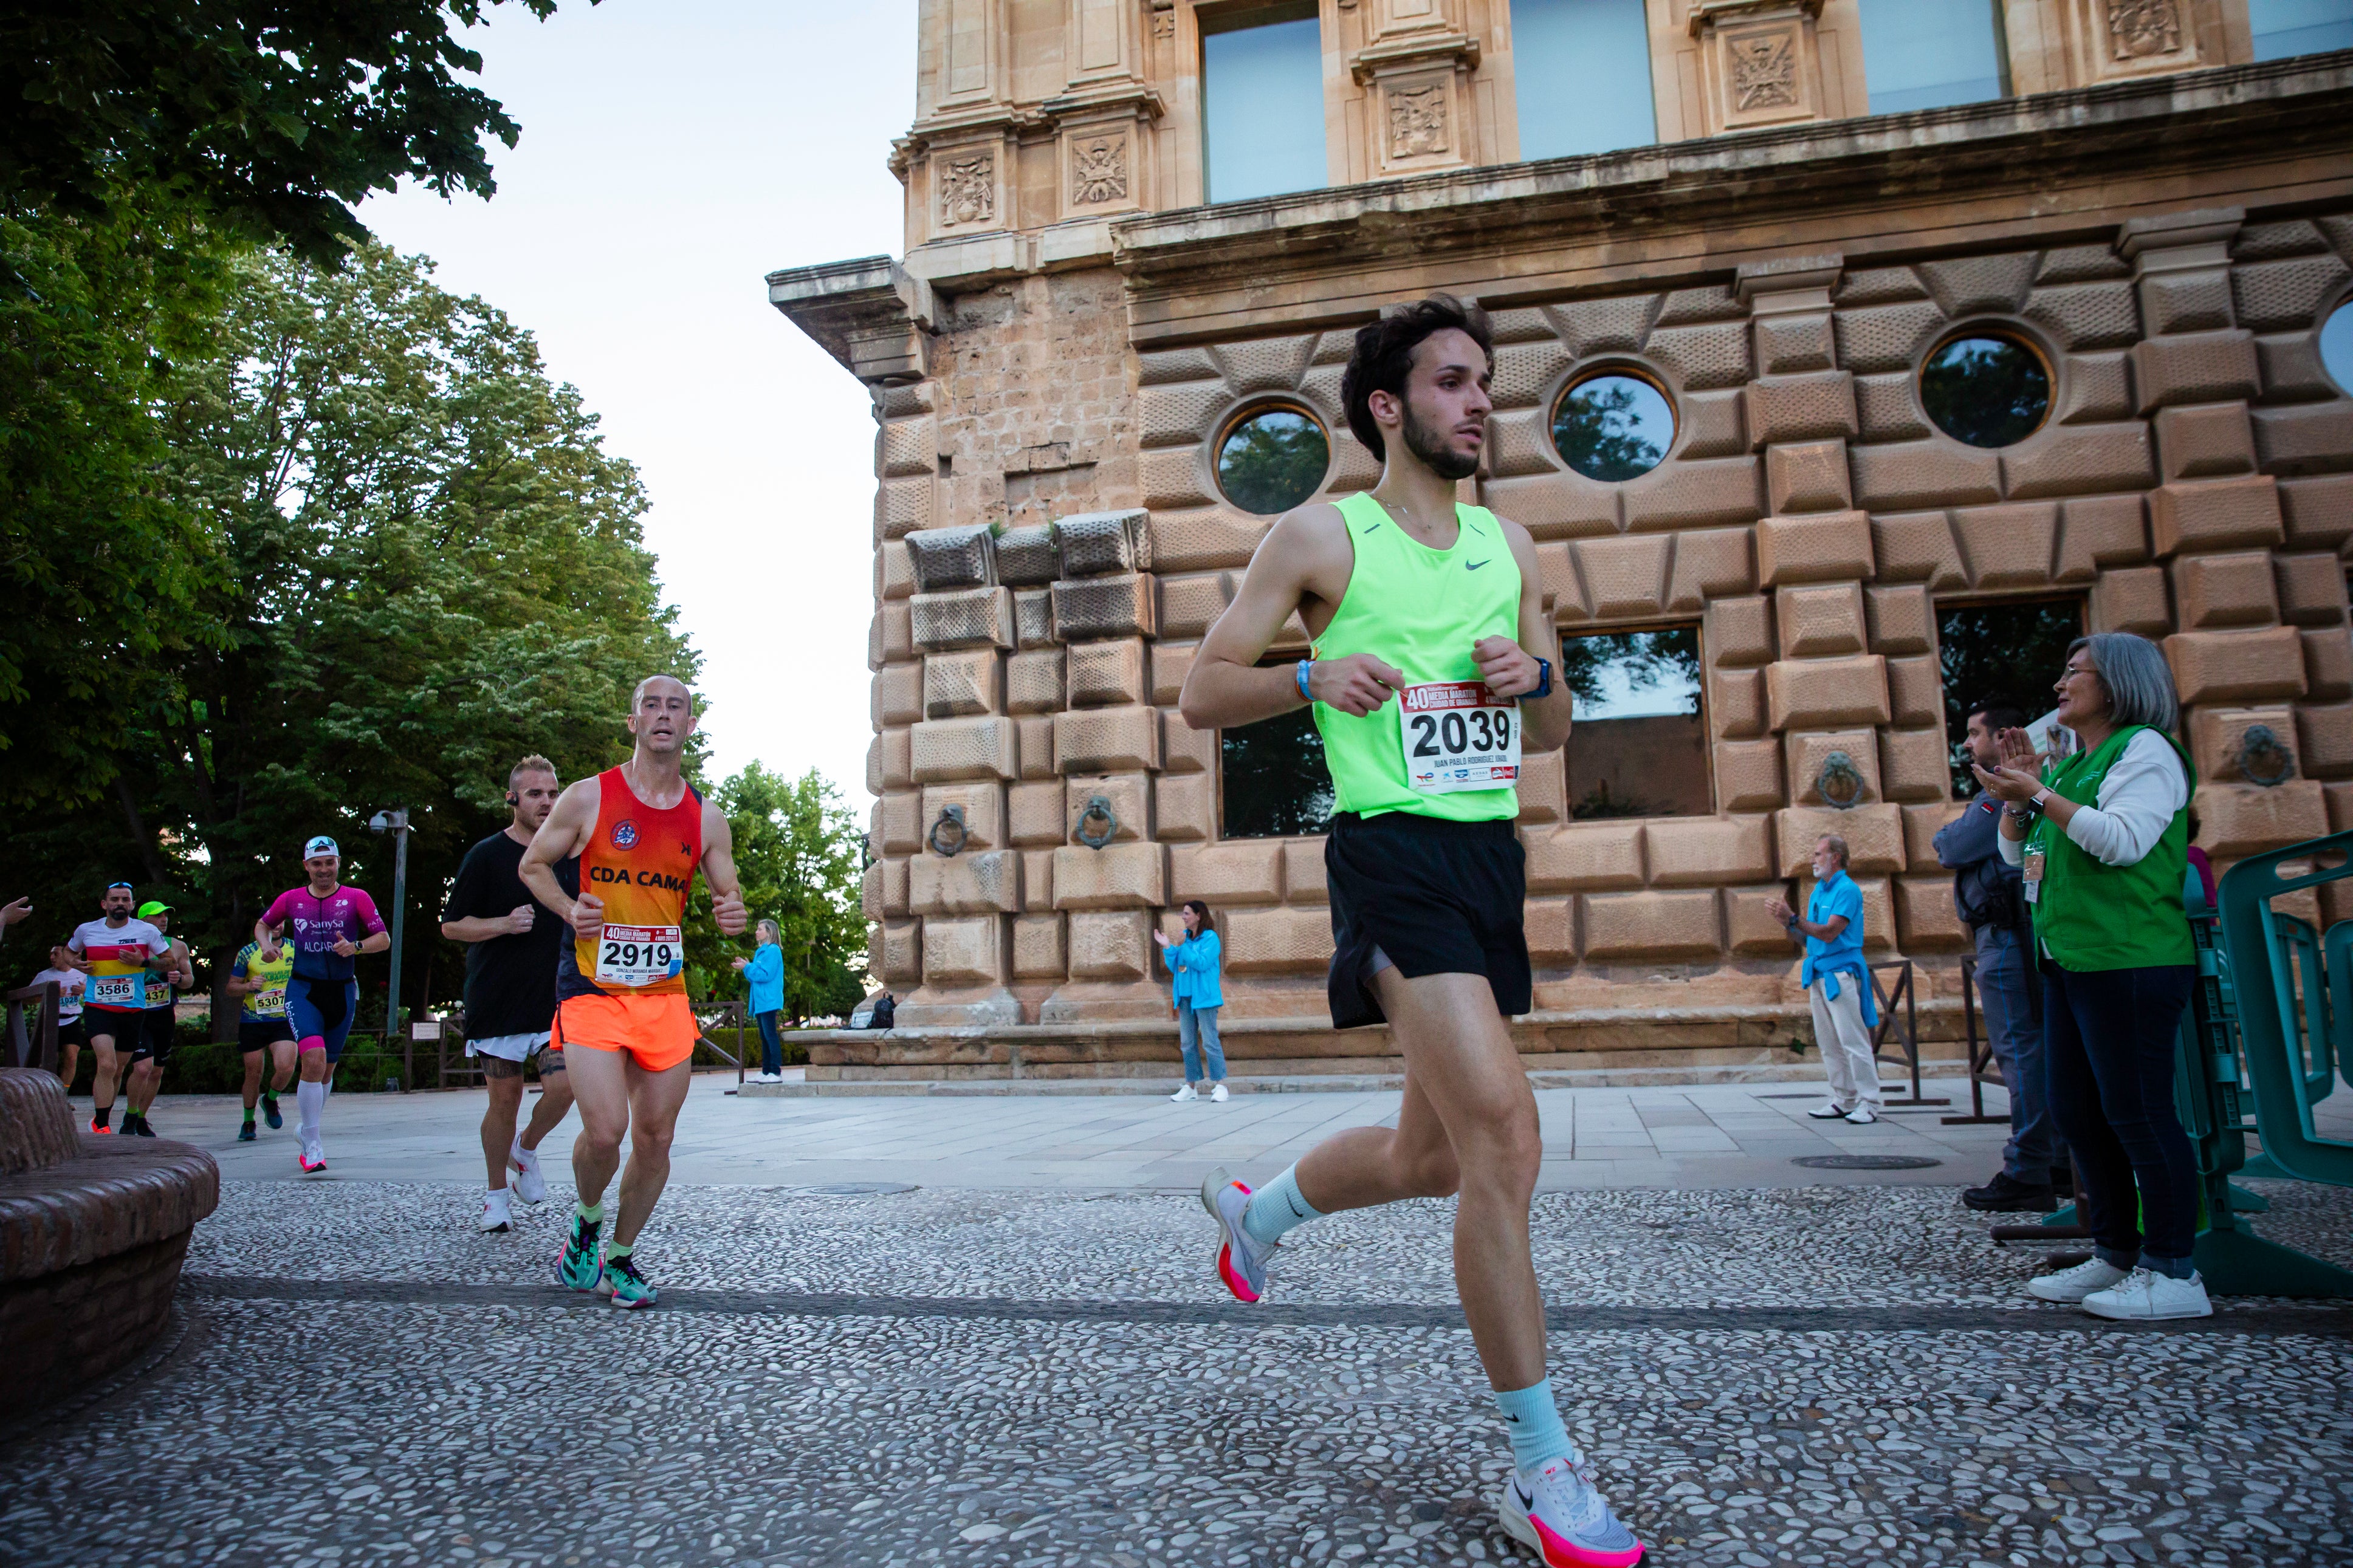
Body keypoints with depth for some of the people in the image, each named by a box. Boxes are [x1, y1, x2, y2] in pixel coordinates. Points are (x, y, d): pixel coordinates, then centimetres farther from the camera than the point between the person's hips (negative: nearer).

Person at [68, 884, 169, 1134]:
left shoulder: (146, 931, -2)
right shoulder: (86, 930, 3)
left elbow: (171, 961, 3)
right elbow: (68, 953, 23)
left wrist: (143, 962, -14)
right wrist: (77, 963, 1)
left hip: (133, 1010, 1)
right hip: (97, 1007, -1)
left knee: (118, 1070, 12)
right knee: (107, 1065, -18)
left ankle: (100, 1117, 35)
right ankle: (102, 1126, -10)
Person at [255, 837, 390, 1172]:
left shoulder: (356, 898, -1)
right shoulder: (291, 899, 4)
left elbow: (384, 939, -4)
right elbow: (262, 924, 21)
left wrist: (356, 946, -22)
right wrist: (266, 945, 1)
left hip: (342, 991, 1)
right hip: (303, 990, -1)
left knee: (326, 1069, 12)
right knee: (314, 1060, -20)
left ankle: (306, 1128, 37)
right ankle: (312, 1144, -12)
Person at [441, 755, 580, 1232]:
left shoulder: (571, 854, 9)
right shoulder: (487, 855, -2)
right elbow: (451, 925, -1)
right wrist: (504, 924, -17)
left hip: (556, 1000, 2)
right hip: (497, 1000, -2)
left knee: (564, 1085, -14)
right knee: (505, 1099, 3)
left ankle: (527, 1150, 16)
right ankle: (497, 1193, 23)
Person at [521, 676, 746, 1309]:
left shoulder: (706, 818, 4)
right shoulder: (588, 798, -3)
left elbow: (728, 895, 12)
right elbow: (533, 864, 8)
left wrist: (733, 916, -12)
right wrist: (570, 911, -11)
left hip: (665, 994, 3)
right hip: (592, 989, -3)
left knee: (656, 1138, 6)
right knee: (605, 1130, -15)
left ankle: (620, 1256, 28)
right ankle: (587, 1221, 18)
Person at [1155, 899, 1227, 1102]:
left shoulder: (1210, 937, -6)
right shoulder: (1185, 937, 13)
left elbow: (1203, 963, -18)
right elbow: (1174, 968, 13)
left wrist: (1182, 947, -17)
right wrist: (1168, 948, 0)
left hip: (1203, 996, -7)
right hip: (1185, 996, 7)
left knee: (1210, 1041, -8)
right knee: (1187, 1043, 9)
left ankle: (1219, 1085, -5)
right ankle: (1190, 1087, 14)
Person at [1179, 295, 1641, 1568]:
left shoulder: (1511, 545, 16)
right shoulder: (1320, 536, 0)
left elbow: (1554, 734, 20)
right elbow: (1201, 695, 0)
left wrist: (1533, 677, -2)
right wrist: (1311, 677, -18)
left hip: (1493, 852, 7)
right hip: (1393, 847, -7)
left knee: (1433, 1156, 14)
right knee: (1503, 1134, -18)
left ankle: (1262, 1207, 43)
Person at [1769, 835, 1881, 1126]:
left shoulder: (1847, 890, -10)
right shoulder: (1818, 891, 16)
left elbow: (1829, 933, -19)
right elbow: (1808, 938, 16)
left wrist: (1794, 918, -20)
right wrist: (1787, 924, -1)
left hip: (1841, 974, -9)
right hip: (1818, 974, 9)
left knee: (1853, 1041, -7)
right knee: (1829, 1044, 10)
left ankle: (1870, 1102, -2)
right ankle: (1844, 1100, 16)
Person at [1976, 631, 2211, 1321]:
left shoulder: (2146, 749, -5)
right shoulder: (2069, 765, 20)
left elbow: (2124, 840, -20)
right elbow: (2017, 854, 21)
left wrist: (2039, 795, -19)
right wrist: (2017, 791, 8)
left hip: (2130, 961, -9)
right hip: (2069, 958, 9)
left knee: (2137, 1112, -6)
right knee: (2077, 1111, 12)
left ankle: (2173, 1272, 2)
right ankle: (2115, 1255, 22)